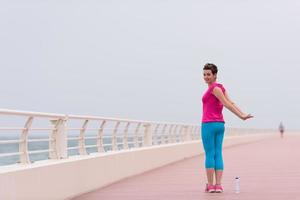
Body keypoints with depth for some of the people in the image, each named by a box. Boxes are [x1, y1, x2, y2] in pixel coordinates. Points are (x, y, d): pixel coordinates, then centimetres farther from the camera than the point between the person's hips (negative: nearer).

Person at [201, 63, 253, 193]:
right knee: (218, 155, 4)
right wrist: (243, 114, -1)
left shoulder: (214, 88, -9)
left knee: (209, 154, -3)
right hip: (220, 124, 8)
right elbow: (231, 103, 7)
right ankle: (218, 185, 0)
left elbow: (227, 104, -13)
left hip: (209, 124, -8)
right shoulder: (220, 87, 17)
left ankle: (210, 185, -2)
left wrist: (241, 116, -15)